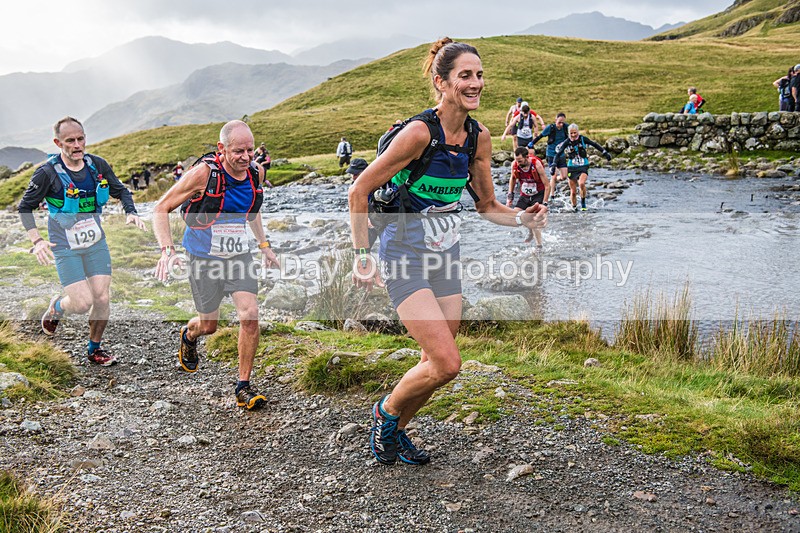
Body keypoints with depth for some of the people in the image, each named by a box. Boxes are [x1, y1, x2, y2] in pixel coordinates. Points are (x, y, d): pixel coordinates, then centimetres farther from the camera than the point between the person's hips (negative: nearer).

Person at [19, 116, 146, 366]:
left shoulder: (98, 165, -3)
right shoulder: (47, 173, -14)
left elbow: (121, 191, 12)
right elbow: (25, 207, -3)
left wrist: (130, 213, -6)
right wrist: (37, 240, -14)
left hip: (96, 243, 4)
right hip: (65, 249, -4)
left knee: (102, 299, 0)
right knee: (82, 303, -10)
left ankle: (94, 349, 22)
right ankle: (56, 307, 27)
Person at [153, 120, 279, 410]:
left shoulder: (256, 171, -5)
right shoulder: (204, 172, -21)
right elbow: (161, 209, -14)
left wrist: (263, 244, 15)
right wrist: (167, 249, -26)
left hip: (239, 255, 3)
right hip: (205, 258, -3)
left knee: (250, 317, -12)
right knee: (209, 325, 11)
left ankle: (244, 386, 4)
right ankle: (189, 335, 50)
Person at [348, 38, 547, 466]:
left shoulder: (479, 137, 1)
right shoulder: (420, 132, -20)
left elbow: (487, 206, 11)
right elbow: (359, 190, -14)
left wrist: (522, 218, -9)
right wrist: (361, 256, -15)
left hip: (445, 255, 7)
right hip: (405, 257, -7)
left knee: (436, 364, 11)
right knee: (446, 363, -14)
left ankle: (394, 432, 35)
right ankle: (386, 412, 15)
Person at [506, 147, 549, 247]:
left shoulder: (537, 165, -25)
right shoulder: (514, 165, -14)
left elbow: (547, 186, -18)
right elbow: (513, 179, 10)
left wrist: (544, 204, -22)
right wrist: (510, 195, 6)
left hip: (538, 195, -5)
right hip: (524, 195, 5)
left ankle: (539, 246, -6)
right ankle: (532, 231, 18)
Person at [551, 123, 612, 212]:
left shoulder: (583, 139, -6)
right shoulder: (567, 142, -7)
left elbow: (595, 145, 4)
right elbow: (558, 153, -10)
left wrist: (605, 153, 4)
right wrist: (553, 165, -21)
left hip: (583, 167, -1)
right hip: (572, 168, 1)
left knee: (581, 183, -29)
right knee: (573, 191, 3)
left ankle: (583, 202, -5)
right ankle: (574, 207, 27)